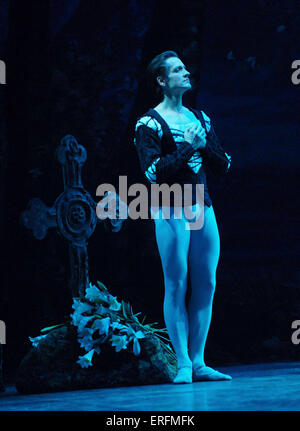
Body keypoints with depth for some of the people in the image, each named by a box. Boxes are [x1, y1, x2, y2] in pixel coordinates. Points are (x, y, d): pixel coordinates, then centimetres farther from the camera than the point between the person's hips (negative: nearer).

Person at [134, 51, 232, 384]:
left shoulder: (200, 119, 16)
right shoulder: (150, 124, -4)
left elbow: (223, 166, 13)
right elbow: (153, 172, -15)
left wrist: (205, 143, -5)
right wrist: (187, 146, -14)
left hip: (203, 208, 6)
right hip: (171, 211, -6)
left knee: (206, 285, 3)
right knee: (176, 286, -5)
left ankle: (198, 362, 9)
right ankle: (183, 364, -2)